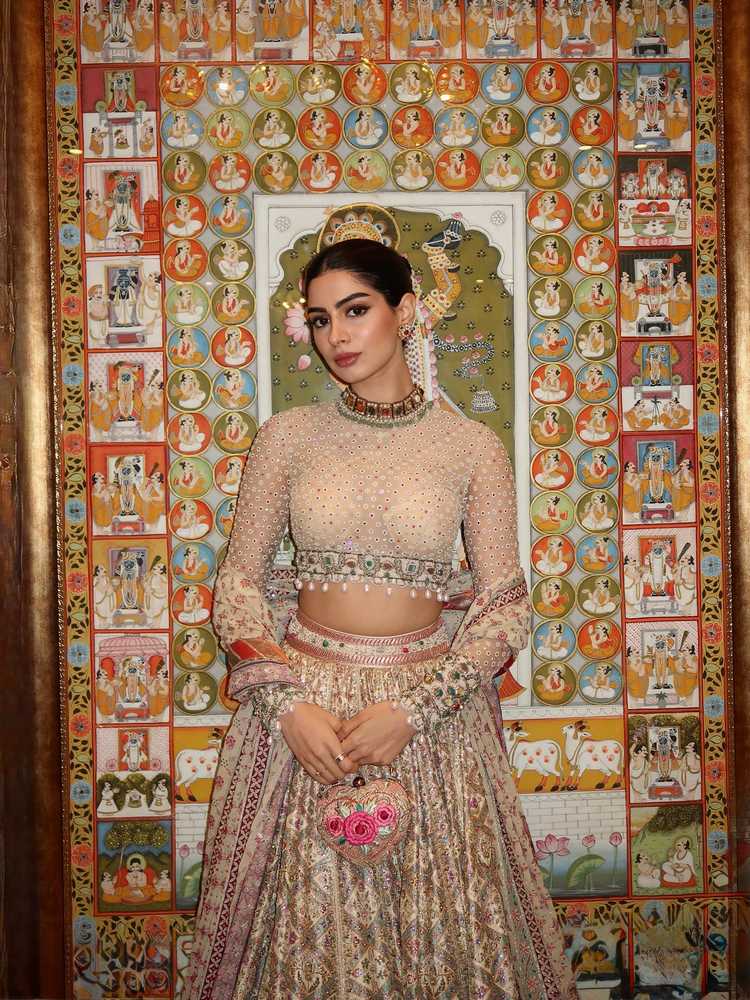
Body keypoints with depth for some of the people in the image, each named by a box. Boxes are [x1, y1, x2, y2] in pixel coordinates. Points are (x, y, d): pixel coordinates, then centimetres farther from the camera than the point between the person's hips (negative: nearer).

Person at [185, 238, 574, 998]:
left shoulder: (471, 446, -1)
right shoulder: (288, 436, 2)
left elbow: (506, 607, -1)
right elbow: (238, 581, 4)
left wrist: (410, 710, -13)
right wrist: (289, 704, -10)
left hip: (430, 707, 0)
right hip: (300, 708, 1)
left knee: (442, 926, 6)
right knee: (304, 927, 7)